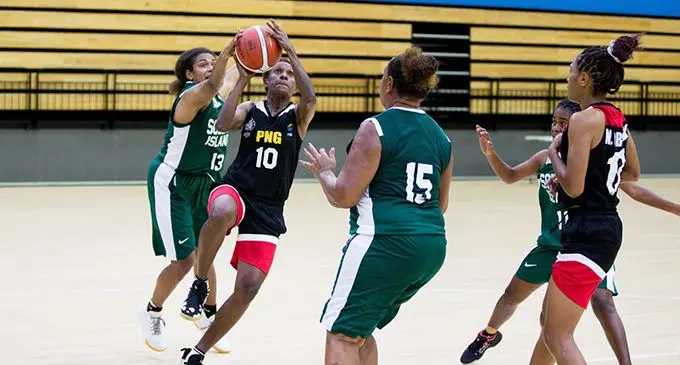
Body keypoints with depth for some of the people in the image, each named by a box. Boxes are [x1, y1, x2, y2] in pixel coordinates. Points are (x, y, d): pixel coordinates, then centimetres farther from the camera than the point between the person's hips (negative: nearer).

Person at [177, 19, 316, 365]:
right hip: (234, 191, -2)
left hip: (268, 210, 2)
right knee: (222, 213, -42)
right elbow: (223, 125, -14)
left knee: (248, 288, -6)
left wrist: (290, 51, -22)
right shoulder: (250, 110, 7)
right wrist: (242, 79, -15)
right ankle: (200, 283, -19)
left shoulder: (298, 116, 6)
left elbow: (310, 98, -17)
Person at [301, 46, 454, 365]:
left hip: (386, 243, -8)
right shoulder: (440, 136, 13)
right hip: (432, 246, 8)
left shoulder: (376, 129, -8)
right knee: (361, 330, 21)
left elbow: (343, 196, -9)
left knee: (342, 333, -1)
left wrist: (325, 171, 11)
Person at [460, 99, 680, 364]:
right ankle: (489, 335, 47)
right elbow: (509, 176, 10)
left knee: (602, 302, -24)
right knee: (512, 295, 17)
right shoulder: (545, 158, -4)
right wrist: (490, 153, -8)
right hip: (551, 246, 5)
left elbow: (635, 191, -5)